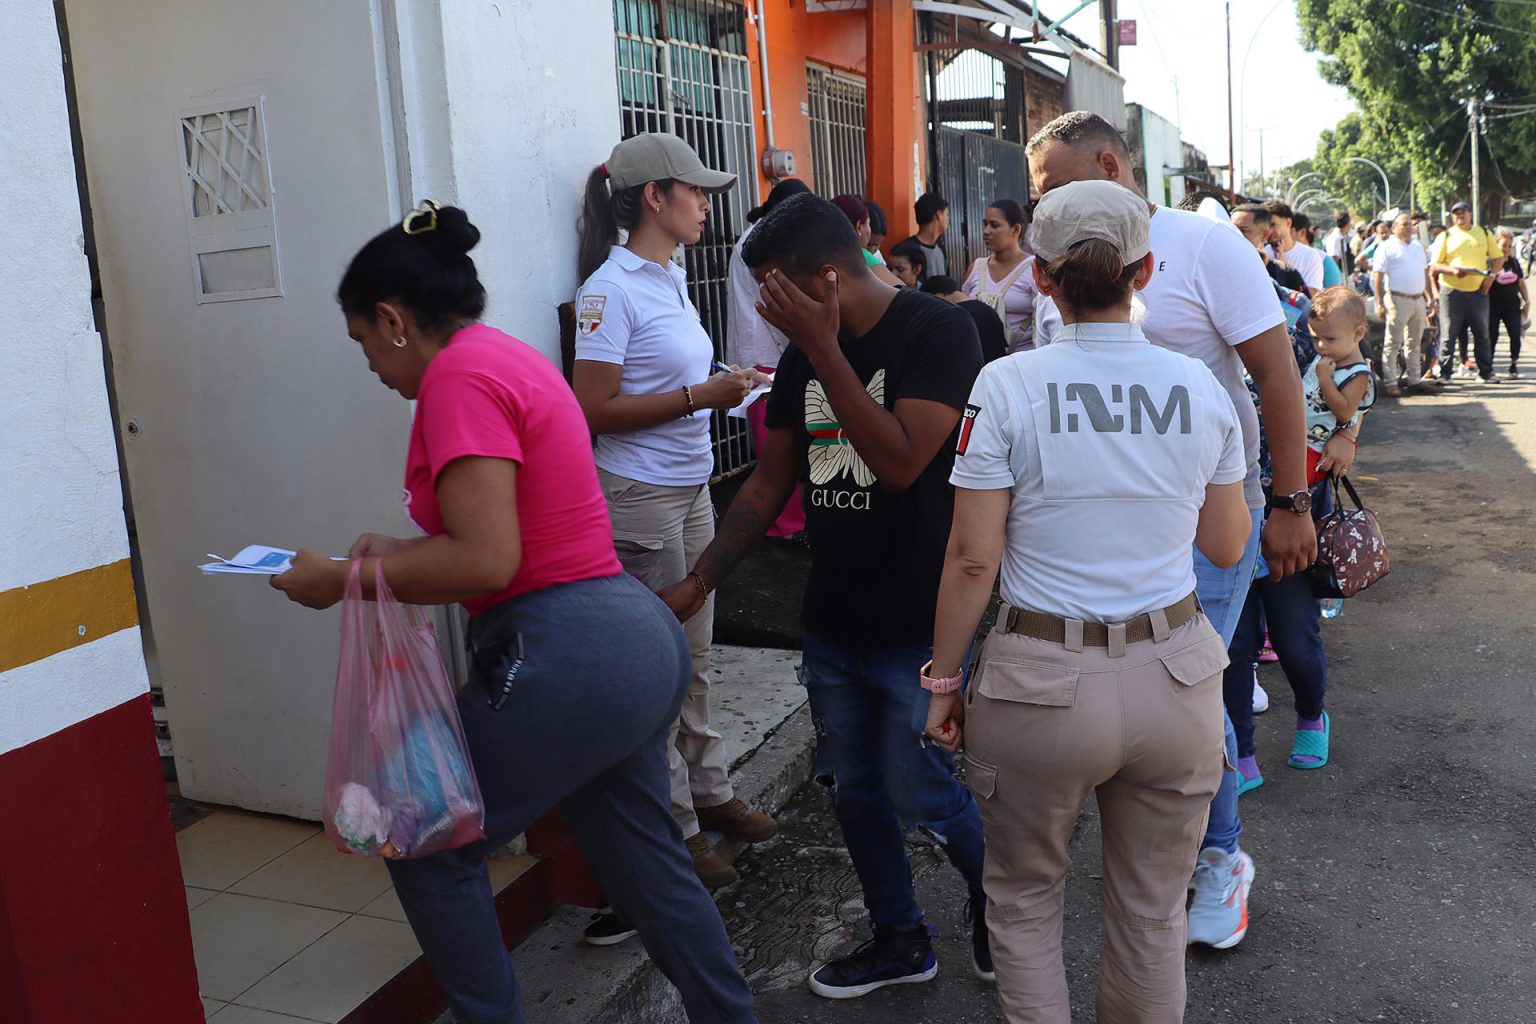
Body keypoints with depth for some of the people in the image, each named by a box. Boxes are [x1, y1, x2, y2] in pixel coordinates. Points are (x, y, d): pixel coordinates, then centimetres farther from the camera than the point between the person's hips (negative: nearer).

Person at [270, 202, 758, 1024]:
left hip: (567, 658, -10)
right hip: (636, 640, 10)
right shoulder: (513, 356, 16)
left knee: (428, 848, 9)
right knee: (644, 857, 20)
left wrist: (348, 579, -10)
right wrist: (400, 552, 19)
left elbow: (487, 562, -21)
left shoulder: (459, 375, -13)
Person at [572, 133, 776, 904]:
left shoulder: (672, 277, 13)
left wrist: (726, 386, 4)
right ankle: (674, 830, 16)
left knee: (695, 654, 17)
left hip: (690, 488, 8)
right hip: (638, 494, -8)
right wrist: (700, 396, -19)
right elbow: (593, 410, -19)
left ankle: (708, 791, 32)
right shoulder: (612, 287, -14)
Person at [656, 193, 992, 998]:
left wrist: (824, 348, -24)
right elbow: (770, 481, 11)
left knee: (920, 791, 1)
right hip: (832, 620, 7)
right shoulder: (802, 353, 5)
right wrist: (698, 582, 7)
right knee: (854, 788, 14)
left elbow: (899, 462, -26)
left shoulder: (936, 331, -14)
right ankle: (899, 940, 35)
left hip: (918, 622, -6)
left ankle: (997, 902, 32)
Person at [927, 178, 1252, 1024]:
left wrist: (942, 680, -1)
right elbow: (1228, 547, 8)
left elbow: (972, 559, -11)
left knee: (1023, 899, 20)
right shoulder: (1199, 386, -1)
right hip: (1175, 678, 3)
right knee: (1152, 909, 21)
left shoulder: (1007, 386, -11)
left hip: (1044, 682, -3)